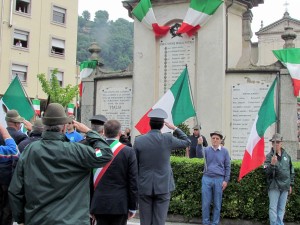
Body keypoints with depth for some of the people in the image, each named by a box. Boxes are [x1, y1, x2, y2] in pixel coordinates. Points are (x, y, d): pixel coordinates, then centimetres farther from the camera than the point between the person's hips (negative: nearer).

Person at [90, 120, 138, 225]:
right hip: (120, 204, -2)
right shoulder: (128, 152, -7)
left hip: (99, 204, 2)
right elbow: (133, 182, -6)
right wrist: (133, 207, 2)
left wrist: (89, 205, 12)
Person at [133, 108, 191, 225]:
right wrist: (175, 128, 16)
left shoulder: (138, 140, -5)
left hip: (144, 186, 1)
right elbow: (187, 142, 11)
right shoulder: (168, 139, -7)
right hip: (163, 186, -1)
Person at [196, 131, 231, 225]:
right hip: (207, 178, 0)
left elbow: (227, 167, 6)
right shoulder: (207, 149, 4)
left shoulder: (224, 151, 4)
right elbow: (199, 155, -17)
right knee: (206, 203, 4)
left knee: (217, 204, 7)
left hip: (219, 179, 0)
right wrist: (199, 144, -35)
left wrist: (226, 180, 0)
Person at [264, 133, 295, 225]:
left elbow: (291, 171, 17)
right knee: (273, 208, -3)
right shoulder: (269, 156, -7)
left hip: (285, 187, 4)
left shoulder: (286, 155, 8)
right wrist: (272, 164, -32)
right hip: (274, 186, -4)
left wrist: (291, 184, 15)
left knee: (281, 209, 12)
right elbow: (267, 172, -16)